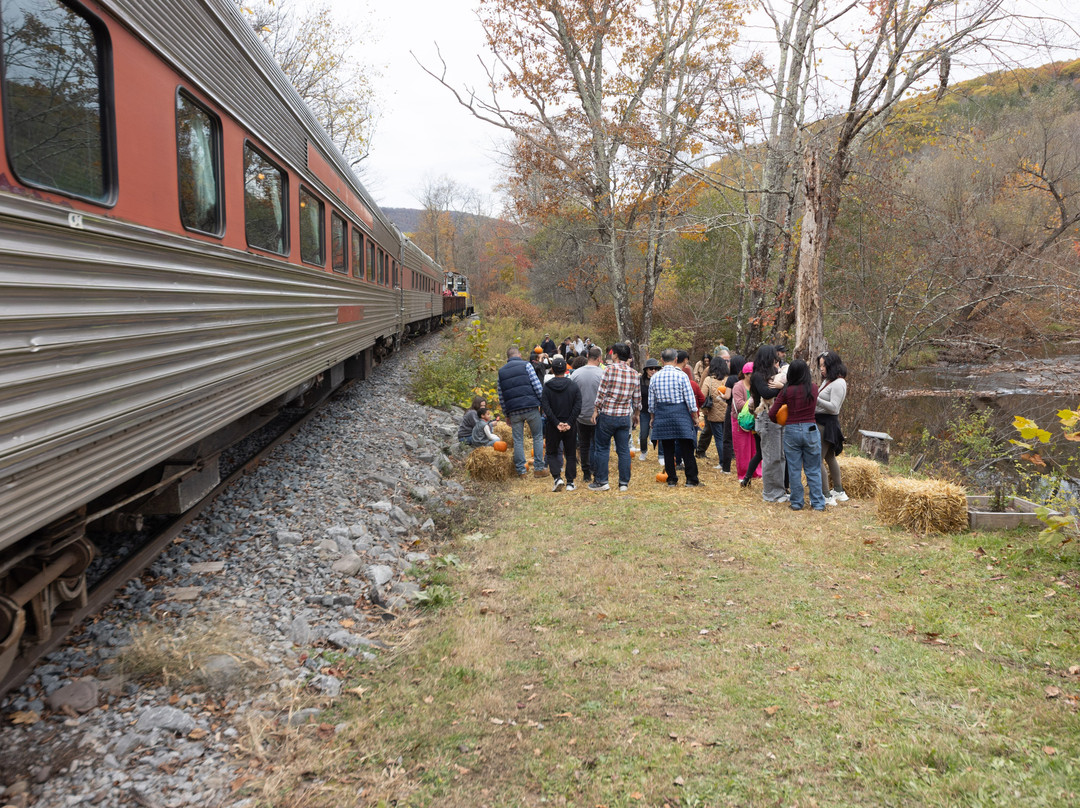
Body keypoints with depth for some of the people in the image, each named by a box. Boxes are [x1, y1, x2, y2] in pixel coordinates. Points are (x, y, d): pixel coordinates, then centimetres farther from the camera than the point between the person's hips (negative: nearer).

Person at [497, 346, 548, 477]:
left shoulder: (501, 371, 14)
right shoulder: (526, 365, 2)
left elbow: (501, 397, 14)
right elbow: (537, 386, -6)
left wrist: (506, 415, 19)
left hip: (513, 410, 3)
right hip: (531, 407, -3)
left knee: (518, 440, 9)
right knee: (538, 437, 8)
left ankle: (521, 469, 9)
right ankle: (539, 467, 7)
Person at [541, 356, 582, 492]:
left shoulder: (547, 387, -5)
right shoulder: (573, 386, -2)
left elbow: (545, 407, -12)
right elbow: (577, 407, -10)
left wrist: (557, 423, -12)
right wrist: (569, 423, -12)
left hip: (553, 426, -1)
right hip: (570, 427, 1)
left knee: (552, 453, 13)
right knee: (571, 454, 12)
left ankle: (557, 477, -5)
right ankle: (570, 482, 10)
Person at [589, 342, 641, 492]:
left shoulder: (609, 369, -10)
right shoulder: (634, 374, 4)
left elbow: (601, 392, -10)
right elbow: (637, 399, 9)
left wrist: (596, 410, 0)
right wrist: (636, 415, 22)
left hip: (607, 415, -4)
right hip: (625, 416, 4)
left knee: (602, 448, 6)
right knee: (624, 450, 9)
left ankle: (601, 481, 9)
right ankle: (624, 482, 12)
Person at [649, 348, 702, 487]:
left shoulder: (655, 377, 2)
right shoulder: (681, 375, -9)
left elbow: (651, 401, 7)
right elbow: (690, 399, -7)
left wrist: (653, 417, 19)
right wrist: (695, 416, 3)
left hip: (662, 413, 3)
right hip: (680, 412, -3)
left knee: (668, 449, 8)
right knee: (687, 447, 4)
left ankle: (672, 479, 12)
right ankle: (691, 479, 6)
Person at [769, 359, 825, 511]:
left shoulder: (787, 391, -7)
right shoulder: (814, 388, -2)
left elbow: (772, 414, -7)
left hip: (791, 431, -1)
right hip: (811, 430, 1)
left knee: (794, 470, 8)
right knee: (813, 470, 10)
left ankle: (797, 502, 14)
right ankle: (818, 503, 13)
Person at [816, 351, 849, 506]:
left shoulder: (838, 383, -15)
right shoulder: (828, 380, 14)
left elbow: (834, 407, -19)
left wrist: (815, 398, -23)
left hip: (826, 424, -10)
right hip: (822, 422, 10)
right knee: (830, 458, 20)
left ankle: (826, 496, -6)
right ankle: (839, 492, 32)